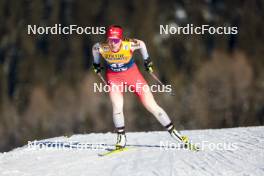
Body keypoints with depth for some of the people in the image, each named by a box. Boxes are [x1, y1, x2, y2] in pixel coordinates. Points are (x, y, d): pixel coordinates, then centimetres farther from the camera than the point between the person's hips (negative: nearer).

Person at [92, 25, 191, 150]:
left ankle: (172, 131, 8)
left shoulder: (129, 45, -31)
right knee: (117, 107, -20)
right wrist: (96, 64, 15)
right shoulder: (101, 48, -27)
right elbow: (94, 48, -2)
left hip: (132, 74, -1)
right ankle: (121, 137, -1)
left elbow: (142, 44, -8)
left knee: (152, 106, -3)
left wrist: (147, 60, 6)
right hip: (113, 77, 1)